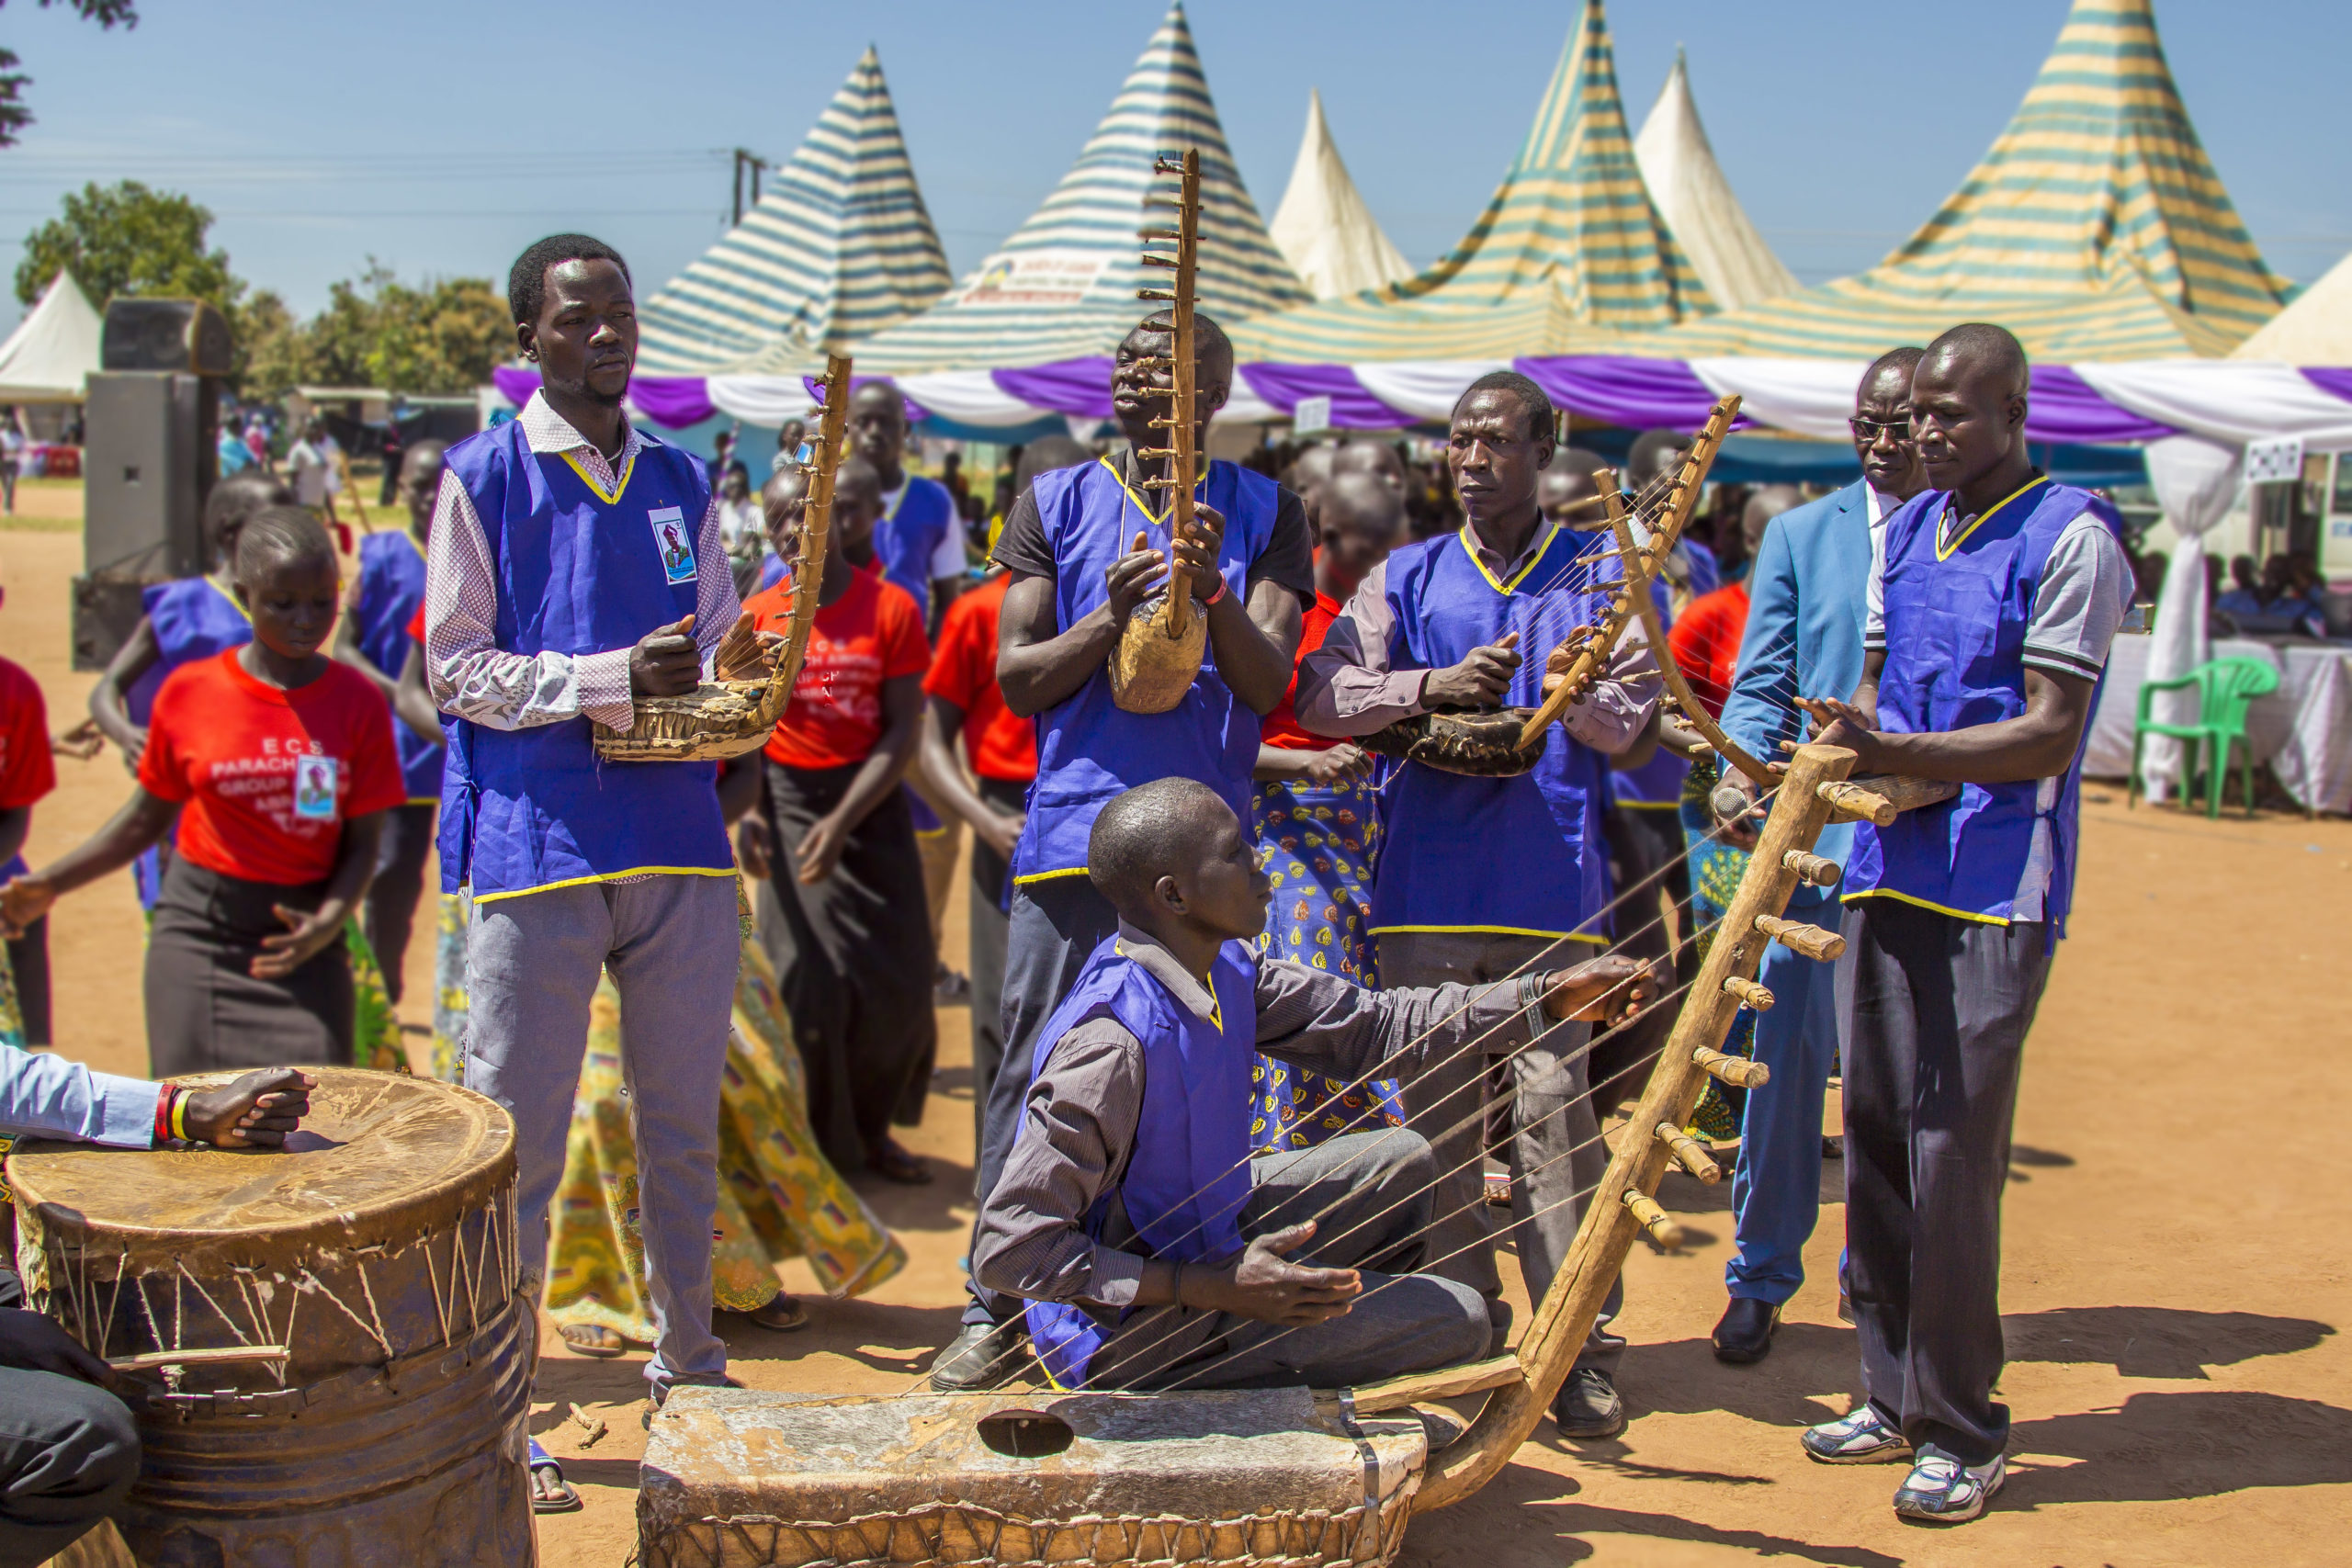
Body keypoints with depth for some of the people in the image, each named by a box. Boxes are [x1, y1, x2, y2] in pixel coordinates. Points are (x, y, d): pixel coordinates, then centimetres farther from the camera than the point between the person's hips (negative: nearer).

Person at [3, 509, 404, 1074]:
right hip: (198, 936, 1)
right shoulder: (189, 692, -2)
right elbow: (148, 818, 11)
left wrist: (328, 922, -20)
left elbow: (363, 842, -3)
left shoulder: (358, 702, -3)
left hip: (304, 944, 0)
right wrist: (48, 884, 7)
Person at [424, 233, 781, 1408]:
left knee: (684, 1124, 13)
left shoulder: (679, 481, 14)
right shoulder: (484, 476, 1)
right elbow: (455, 669, -4)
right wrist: (611, 679, -16)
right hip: (536, 842, -4)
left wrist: (731, 671, -7)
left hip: (678, 836, 5)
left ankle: (687, 1364, 27)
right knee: (514, 1132, 0)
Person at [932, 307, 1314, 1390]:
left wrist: (1211, 594, -20)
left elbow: (1269, 684, -2)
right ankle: (999, 1306, 13)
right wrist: (1109, 618, -13)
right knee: (1035, 1071, 1)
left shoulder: (1263, 513, 9)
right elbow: (1016, 680, 5)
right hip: (1072, 836, 0)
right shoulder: (1056, 503, 11)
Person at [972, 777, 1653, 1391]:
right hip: (1130, 1332, -9)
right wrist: (1212, 1288, -31)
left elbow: (1373, 1027, 4)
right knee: (1458, 1320, -5)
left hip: (1203, 1238, 9)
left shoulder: (1224, 970, -5)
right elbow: (1008, 1248, -31)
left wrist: (1547, 998, -2)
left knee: (1401, 1164, 19)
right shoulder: (1117, 1042, -32)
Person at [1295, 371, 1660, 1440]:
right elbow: (1321, 695, 0)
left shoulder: (1599, 574, 10)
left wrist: (1574, 695, -19)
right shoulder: (1406, 579, 13)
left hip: (1554, 891, -2)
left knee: (1556, 1113, -6)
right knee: (1436, 1118, 6)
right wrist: (1432, 686, -15)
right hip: (1425, 889, 2)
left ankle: (1583, 1355, 2)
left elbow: (1636, 724, 2)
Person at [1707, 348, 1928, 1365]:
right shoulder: (1801, 533, 10)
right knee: (1787, 1058, 2)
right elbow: (1760, 685, 6)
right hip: (1814, 832, 1)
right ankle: (1759, 1281, 16)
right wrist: (1743, 773, -14)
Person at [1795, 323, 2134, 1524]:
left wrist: (1894, 753, -23)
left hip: (1995, 892, -7)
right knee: (1873, 1139, 10)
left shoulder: (2071, 538, -6)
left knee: (1951, 1159, -7)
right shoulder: (1902, 532, 16)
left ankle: (1961, 1431, 7)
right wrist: (1838, 755, -2)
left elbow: (2049, 735, -13)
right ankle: (1893, 1394, 24)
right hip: (1886, 871, 7)